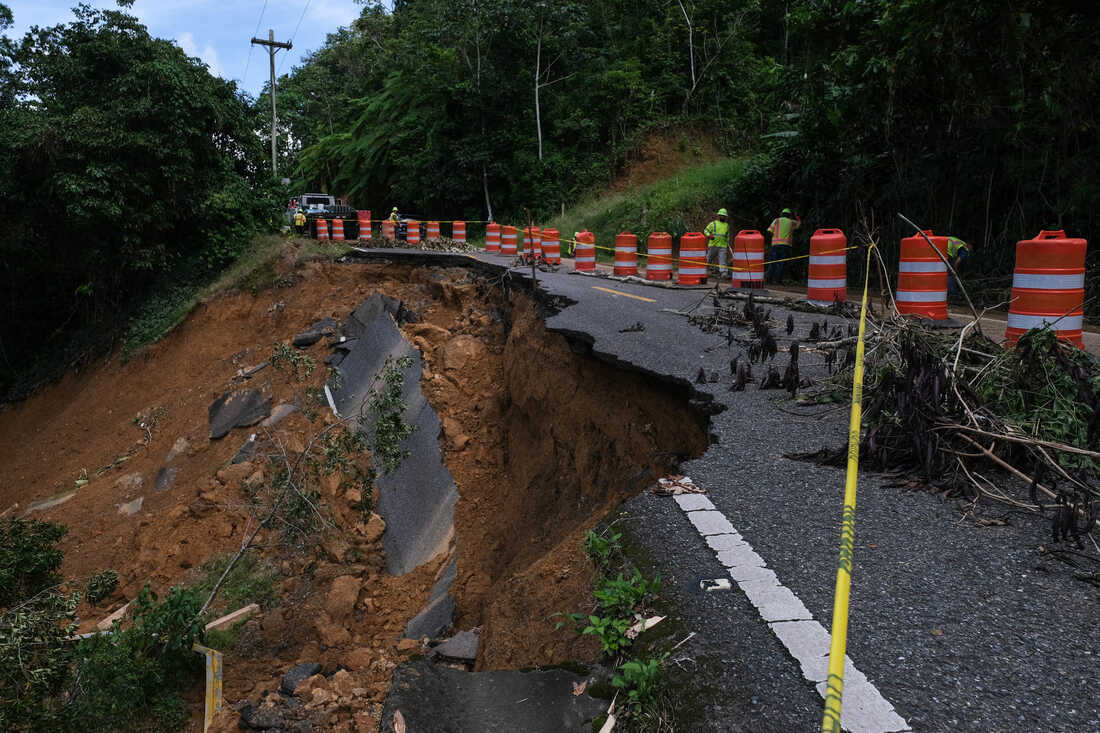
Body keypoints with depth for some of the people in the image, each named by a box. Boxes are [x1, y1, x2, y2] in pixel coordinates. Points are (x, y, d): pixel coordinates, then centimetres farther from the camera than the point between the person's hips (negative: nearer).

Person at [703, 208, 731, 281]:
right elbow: (706, 231, 1)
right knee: (709, 258, 6)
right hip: (713, 245, -2)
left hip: (723, 246, 2)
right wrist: (709, 235, -18)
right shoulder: (713, 223, 6)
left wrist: (727, 244, 22)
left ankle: (722, 272, -16)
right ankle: (709, 269, 29)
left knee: (723, 259, -10)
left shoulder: (726, 225, 19)